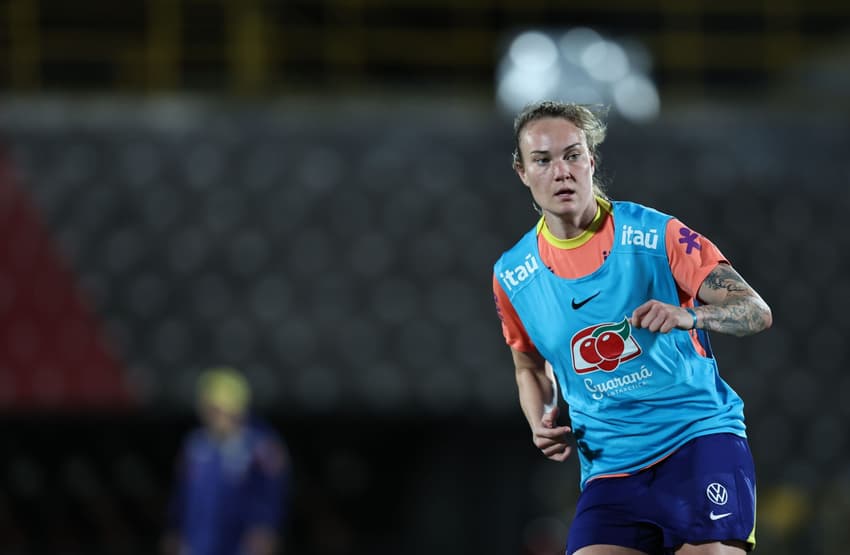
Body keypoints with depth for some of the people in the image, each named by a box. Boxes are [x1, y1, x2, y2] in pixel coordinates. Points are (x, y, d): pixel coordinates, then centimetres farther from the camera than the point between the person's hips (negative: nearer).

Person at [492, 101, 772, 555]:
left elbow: (757, 312, -6)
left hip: (699, 437, -3)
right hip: (609, 464, 3)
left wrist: (689, 316, -26)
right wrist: (541, 424, 3)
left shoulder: (656, 234, -6)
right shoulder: (512, 277, 5)